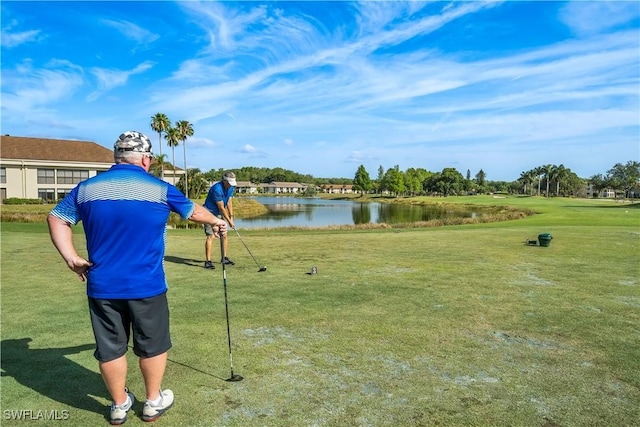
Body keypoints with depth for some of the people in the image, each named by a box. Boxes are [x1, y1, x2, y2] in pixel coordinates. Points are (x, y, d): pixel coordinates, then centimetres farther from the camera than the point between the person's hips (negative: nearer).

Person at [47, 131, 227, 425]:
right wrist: (215, 221, 28)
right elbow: (194, 212, 10)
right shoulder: (159, 188, -5)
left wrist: (71, 258, 10)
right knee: (153, 345, 15)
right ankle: (154, 402, 30)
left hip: (102, 287, 3)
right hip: (147, 286, -3)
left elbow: (56, 218, 12)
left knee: (111, 348, 15)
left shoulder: (86, 188, 3)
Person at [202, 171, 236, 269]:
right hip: (210, 213, -8)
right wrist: (229, 221, -18)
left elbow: (229, 202, 5)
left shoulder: (231, 187, -2)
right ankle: (208, 261, -14)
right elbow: (221, 207, -23)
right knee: (211, 236, -16)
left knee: (224, 235, 8)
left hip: (220, 213, 8)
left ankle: (224, 258, 19)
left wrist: (231, 216, -3)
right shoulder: (217, 189, -28)